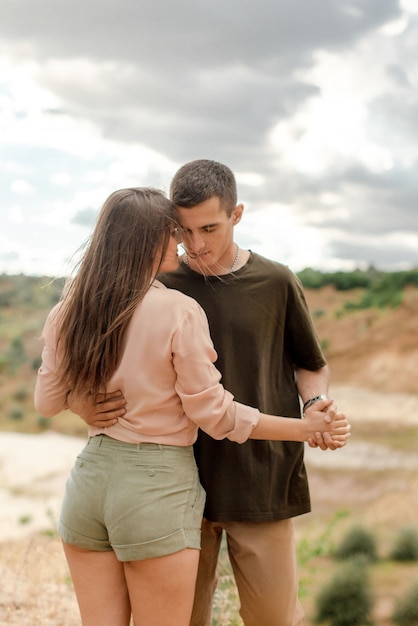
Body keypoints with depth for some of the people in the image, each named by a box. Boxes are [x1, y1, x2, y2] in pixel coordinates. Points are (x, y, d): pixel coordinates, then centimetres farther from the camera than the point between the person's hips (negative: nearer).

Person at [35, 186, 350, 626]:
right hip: (158, 485, -5)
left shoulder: (69, 313, 2)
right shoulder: (179, 312, -14)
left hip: (90, 473, 6)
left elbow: (47, 403, 11)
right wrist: (303, 428, -3)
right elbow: (212, 412, -10)